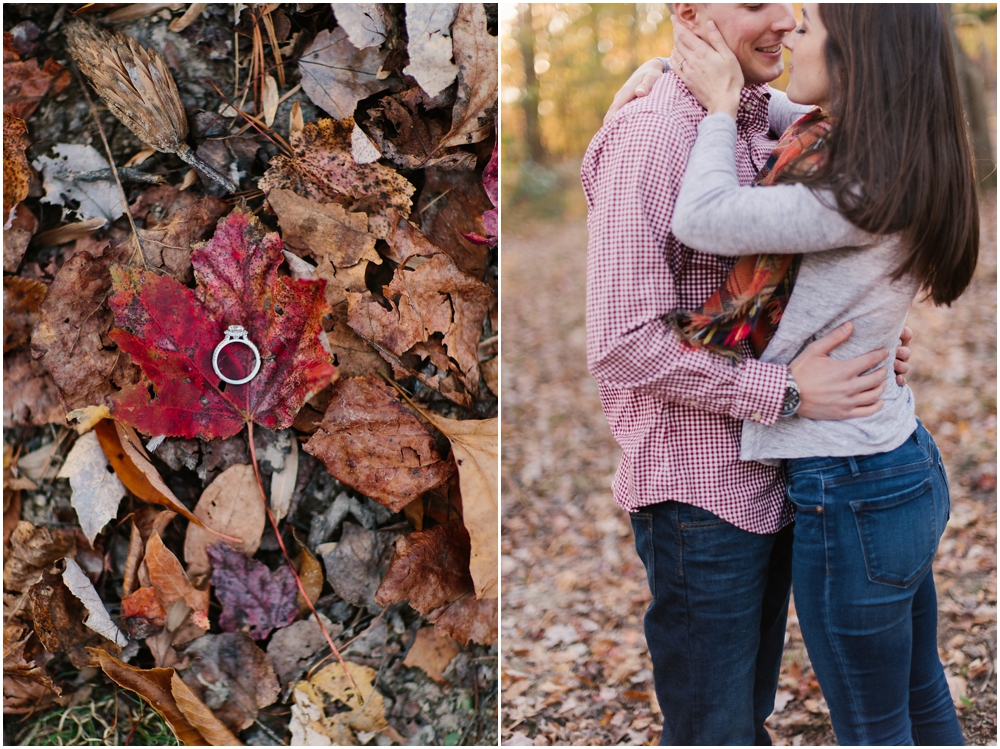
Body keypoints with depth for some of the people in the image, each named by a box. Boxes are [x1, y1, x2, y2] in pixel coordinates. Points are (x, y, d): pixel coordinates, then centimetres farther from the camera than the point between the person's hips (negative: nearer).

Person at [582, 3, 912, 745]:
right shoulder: (652, 138, -18)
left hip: (770, 482, 8)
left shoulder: (764, 127, 10)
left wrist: (863, 342, 0)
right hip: (699, 494, -8)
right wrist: (786, 391, -22)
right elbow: (624, 343, -23)